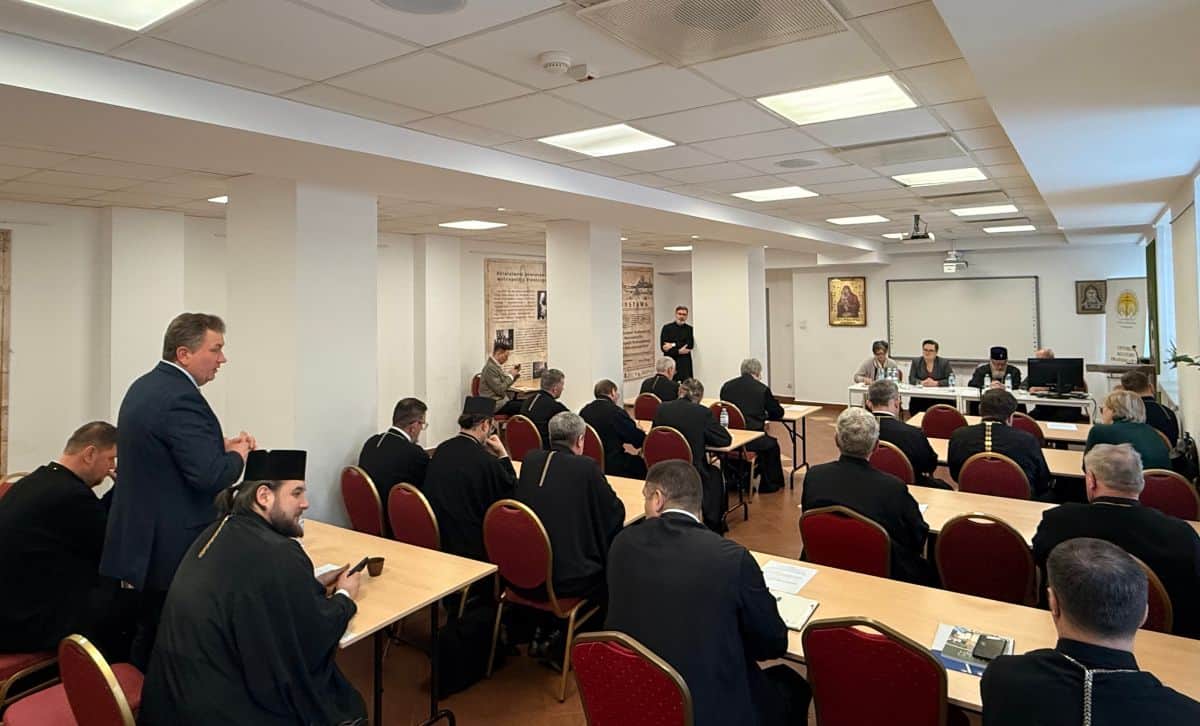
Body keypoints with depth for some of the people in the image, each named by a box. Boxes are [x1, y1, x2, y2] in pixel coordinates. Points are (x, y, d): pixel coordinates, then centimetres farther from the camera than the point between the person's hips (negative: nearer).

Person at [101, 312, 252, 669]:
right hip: (173, 547, -10)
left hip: (143, 538, 10)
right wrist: (239, 454, -8)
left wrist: (219, 444, 9)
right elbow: (211, 477, -27)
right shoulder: (182, 398, -22)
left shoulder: (144, 386, 10)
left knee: (147, 640, 21)